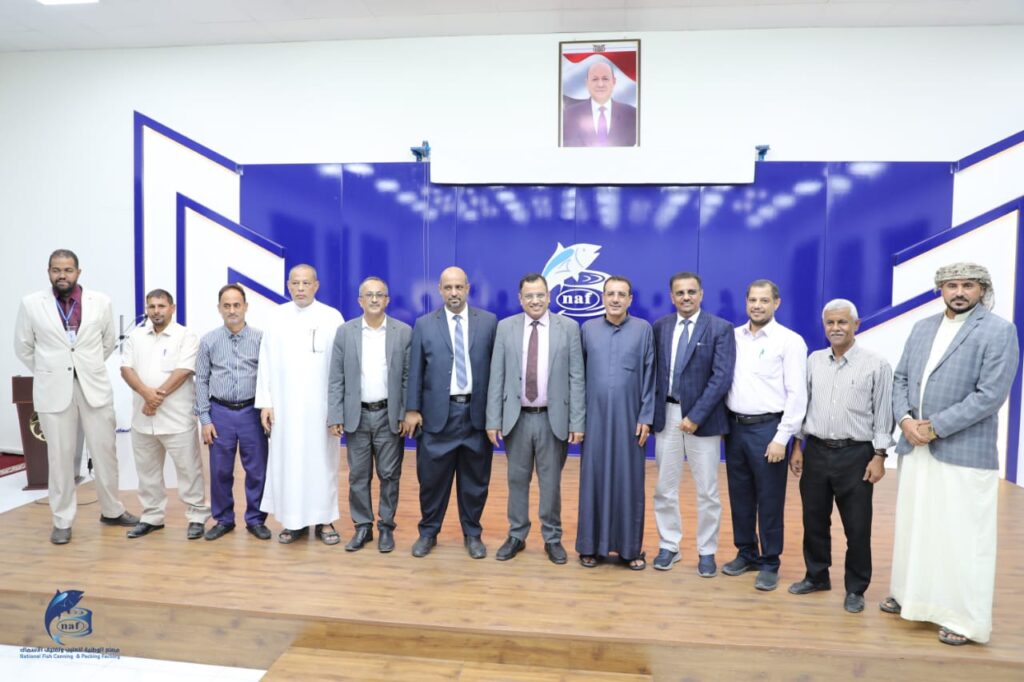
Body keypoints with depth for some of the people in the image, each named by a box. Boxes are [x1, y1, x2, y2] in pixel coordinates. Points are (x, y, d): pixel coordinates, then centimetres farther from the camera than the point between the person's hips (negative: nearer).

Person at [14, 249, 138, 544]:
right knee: (60, 456, 6)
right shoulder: (31, 304, -1)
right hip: (54, 391, -1)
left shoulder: (100, 302, 1)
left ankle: (112, 511, 24)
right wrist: (49, 374, 11)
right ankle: (62, 521, 19)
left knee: (105, 452, 8)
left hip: (95, 387, 1)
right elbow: (23, 347, 9)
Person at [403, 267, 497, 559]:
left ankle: (472, 534, 28)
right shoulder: (424, 324, 4)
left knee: (475, 479, 10)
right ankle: (428, 532, 28)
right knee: (432, 478, 9)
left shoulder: (488, 322, 3)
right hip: (437, 413, 0)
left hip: (476, 412, 0)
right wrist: (412, 409, -2)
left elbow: (496, 366, 1)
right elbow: (415, 370, 3)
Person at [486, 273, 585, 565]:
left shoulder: (568, 327, -1)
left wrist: (577, 422, -7)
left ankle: (552, 539, 26)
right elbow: (497, 377, 1)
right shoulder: (505, 327, 2)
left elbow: (576, 378, -3)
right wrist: (493, 419, -3)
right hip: (517, 418, 1)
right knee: (517, 480, 13)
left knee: (551, 482, 10)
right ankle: (516, 536, 29)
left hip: (553, 418, -1)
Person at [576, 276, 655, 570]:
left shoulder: (643, 329, 0)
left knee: (629, 481, 5)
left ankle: (630, 547, 18)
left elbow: (649, 376, 0)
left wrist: (646, 417, -3)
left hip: (629, 418, -1)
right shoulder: (588, 328, 5)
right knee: (594, 479, 6)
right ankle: (591, 545, 18)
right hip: (595, 418, 1)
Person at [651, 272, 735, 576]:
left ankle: (706, 552, 24)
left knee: (707, 491, 8)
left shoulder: (720, 328, -5)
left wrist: (696, 416, -16)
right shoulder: (660, 327, 6)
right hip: (666, 415, 3)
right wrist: (653, 410, -1)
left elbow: (722, 377, -12)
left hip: (703, 417, -3)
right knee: (665, 488, 11)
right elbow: (654, 371, 8)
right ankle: (669, 546, 27)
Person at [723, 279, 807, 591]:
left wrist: (781, 438, -13)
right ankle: (746, 553, 30)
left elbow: (797, 394, -9)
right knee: (740, 496, 14)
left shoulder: (790, 341, -5)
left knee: (769, 501, 5)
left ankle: (770, 564, 19)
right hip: (735, 426, 4)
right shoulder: (733, 336, 8)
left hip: (768, 428, -4)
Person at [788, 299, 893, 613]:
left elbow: (883, 414, -4)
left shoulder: (876, 365, -4)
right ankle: (816, 576, 30)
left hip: (855, 454, -3)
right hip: (816, 451, 4)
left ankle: (855, 588, 22)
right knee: (814, 521, 13)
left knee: (857, 527, 5)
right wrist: (797, 446, 8)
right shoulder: (813, 361, 7)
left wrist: (879, 456, -9)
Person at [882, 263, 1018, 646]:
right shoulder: (923, 328, 11)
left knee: (962, 538, 3)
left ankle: (964, 618, 17)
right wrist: (905, 420, -6)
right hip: (915, 448, 6)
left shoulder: (998, 331, -7)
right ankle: (912, 595, 34)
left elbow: (991, 394, -16)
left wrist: (935, 427, -16)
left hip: (964, 452, -6)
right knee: (913, 527, 17)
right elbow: (900, 379, 11)